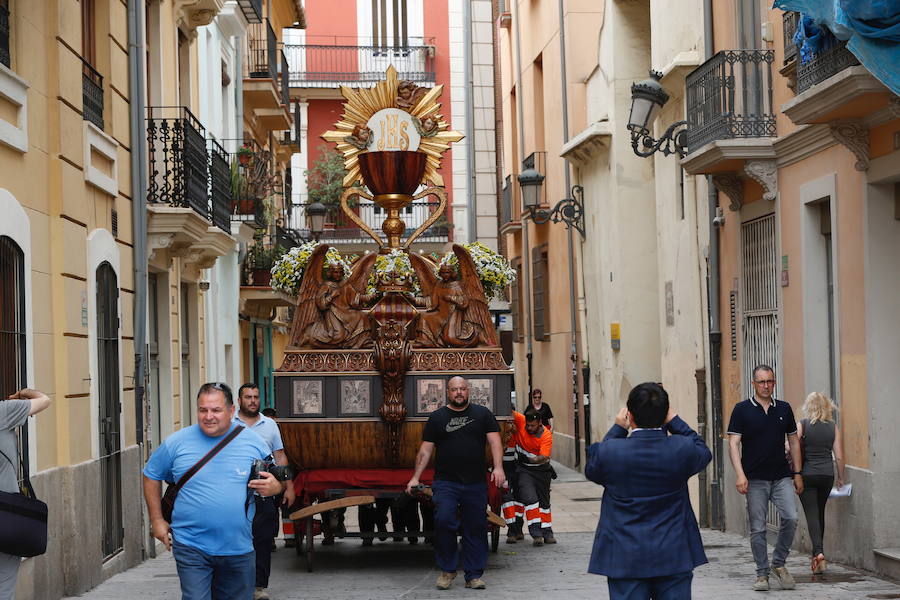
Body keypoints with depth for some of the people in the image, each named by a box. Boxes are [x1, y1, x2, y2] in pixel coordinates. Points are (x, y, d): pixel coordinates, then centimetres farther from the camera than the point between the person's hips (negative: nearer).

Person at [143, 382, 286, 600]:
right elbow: (151, 476, 12)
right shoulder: (176, 443, -2)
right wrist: (157, 520, 7)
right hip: (191, 547, -2)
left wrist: (275, 487, -13)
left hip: (239, 548, 2)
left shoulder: (254, 443, 1)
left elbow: (277, 481, 12)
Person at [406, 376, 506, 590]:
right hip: (445, 482, -1)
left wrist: (498, 467, -12)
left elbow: (495, 441, 3)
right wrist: (415, 478, 2)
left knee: (475, 528, 2)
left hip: (475, 484, 1)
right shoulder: (437, 418, 9)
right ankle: (447, 570, 0)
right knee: (443, 521, -16)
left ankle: (474, 575, 10)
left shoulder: (482, 414, 10)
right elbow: (425, 450, 8)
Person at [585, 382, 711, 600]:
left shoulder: (609, 452, -13)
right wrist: (675, 422, 15)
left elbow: (591, 469, 10)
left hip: (625, 559, -1)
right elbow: (704, 452, 13)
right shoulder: (682, 449, -10)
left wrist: (617, 429, 12)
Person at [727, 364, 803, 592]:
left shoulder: (784, 409, 10)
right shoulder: (742, 409, 0)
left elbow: (793, 441, 16)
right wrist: (740, 475, -14)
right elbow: (733, 443, -4)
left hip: (782, 477, 2)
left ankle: (779, 563, 6)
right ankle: (762, 574, 11)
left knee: (791, 518, -13)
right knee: (757, 528, 0)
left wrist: (797, 473, 12)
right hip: (755, 479, -2)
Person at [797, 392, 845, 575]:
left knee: (812, 513, -5)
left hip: (807, 475, -3)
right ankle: (817, 552, 25)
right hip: (827, 474, 3)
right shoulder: (833, 427, 3)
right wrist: (840, 478, 13)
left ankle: (818, 552, -22)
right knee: (820, 513, 17)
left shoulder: (802, 425, -4)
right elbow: (839, 456, 2)